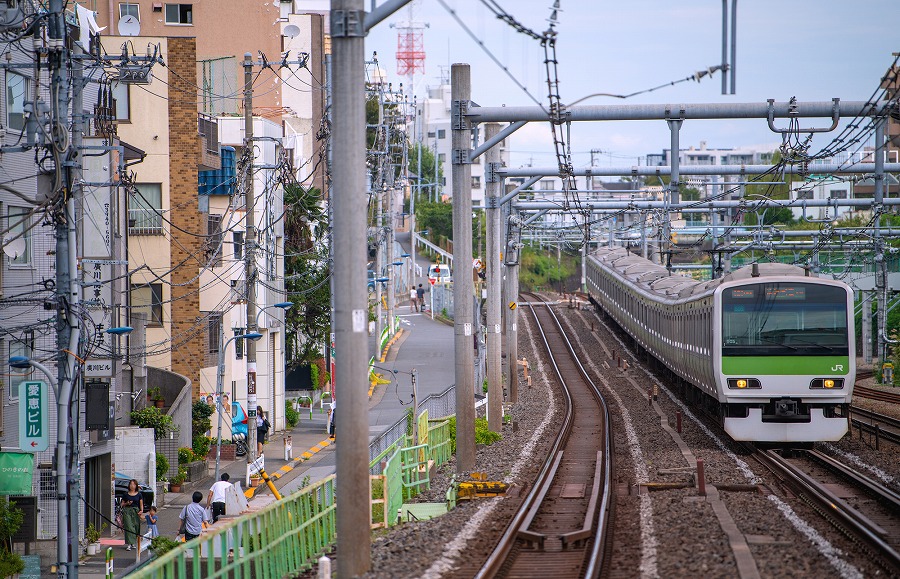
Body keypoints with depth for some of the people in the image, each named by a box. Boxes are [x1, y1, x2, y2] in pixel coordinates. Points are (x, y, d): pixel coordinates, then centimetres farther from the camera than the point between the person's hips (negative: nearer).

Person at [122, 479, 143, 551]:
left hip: (136, 511, 1)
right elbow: (122, 504, 12)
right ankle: (129, 544, -14)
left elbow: (141, 504, 6)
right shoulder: (126, 495, 5)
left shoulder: (139, 494, 6)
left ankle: (133, 543, 18)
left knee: (136, 527, 3)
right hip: (127, 511, -1)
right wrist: (127, 503, -9)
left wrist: (141, 510, -12)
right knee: (129, 527, -10)